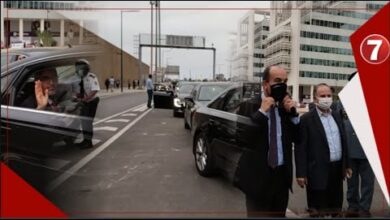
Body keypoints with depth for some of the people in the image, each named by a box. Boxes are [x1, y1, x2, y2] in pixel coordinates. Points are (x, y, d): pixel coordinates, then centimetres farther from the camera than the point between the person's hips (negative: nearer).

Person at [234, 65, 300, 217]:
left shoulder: (286, 106, 5)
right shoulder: (249, 106, -10)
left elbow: (296, 138, 9)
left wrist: (293, 114, -6)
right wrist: (262, 111, -22)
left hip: (282, 175, 5)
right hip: (258, 176, -5)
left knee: (279, 215, 20)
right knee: (258, 214, 8)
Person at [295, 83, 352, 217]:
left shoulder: (337, 116, 10)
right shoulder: (306, 119, -11)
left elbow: (343, 141, 15)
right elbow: (300, 148, -12)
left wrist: (346, 165, 15)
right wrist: (301, 173, -15)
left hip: (337, 169, 6)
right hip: (318, 171, -6)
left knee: (336, 209, 19)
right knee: (318, 211, 7)